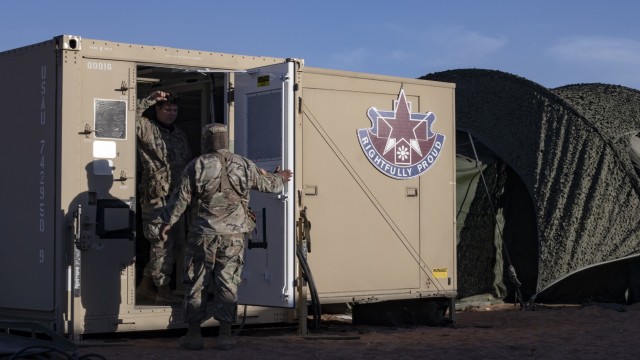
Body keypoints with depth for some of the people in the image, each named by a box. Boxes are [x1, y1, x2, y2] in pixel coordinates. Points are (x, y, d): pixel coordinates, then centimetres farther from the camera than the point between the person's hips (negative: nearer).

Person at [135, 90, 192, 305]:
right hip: (155, 197, -8)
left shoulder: (179, 135, 20)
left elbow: (188, 164, 27)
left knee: (176, 244, 12)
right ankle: (163, 291, 3)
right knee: (162, 243, -7)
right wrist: (148, 101, -18)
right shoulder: (146, 128, -2)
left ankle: (145, 286, 22)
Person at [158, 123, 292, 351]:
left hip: (203, 235, -2)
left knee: (196, 284, 7)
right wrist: (280, 179, 39)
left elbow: (180, 197, -2)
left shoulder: (197, 166, -5)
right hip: (233, 236, 2)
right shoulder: (244, 166, 3)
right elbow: (268, 184, 16)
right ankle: (225, 335, 4)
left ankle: (193, 334, 10)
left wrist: (167, 221, 11)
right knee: (227, 285, 6)